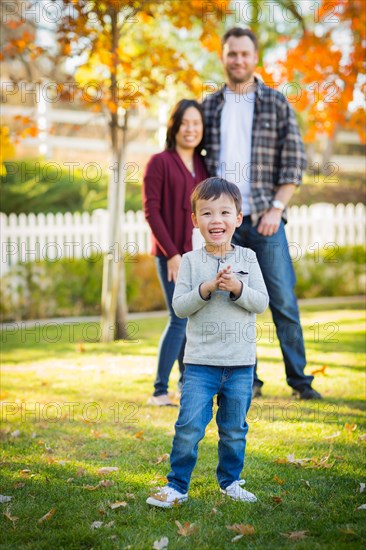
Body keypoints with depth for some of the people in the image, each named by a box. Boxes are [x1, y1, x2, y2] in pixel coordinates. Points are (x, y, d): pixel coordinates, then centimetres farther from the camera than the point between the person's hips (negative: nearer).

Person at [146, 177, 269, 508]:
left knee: (234, 429, 13)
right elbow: (179, 306, -6)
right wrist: (207, 287, -19)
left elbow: (262, 303, -2)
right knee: (189, 427, -5)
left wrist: (237, 288, -18)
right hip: (200, 361, -1)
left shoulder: (247, 258, 2)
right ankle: (177, 486, 9)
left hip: (241, 362, 2)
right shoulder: (191, 261, -1)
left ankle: (231, 481, 31)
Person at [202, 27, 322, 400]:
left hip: (264, 218, -2)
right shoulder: (209, 107, 11)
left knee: (283, 300, -2)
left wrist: (276, 208, -9)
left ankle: (299, 378, 7)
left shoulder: (276, 103, 4)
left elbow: (294, 160, 0)